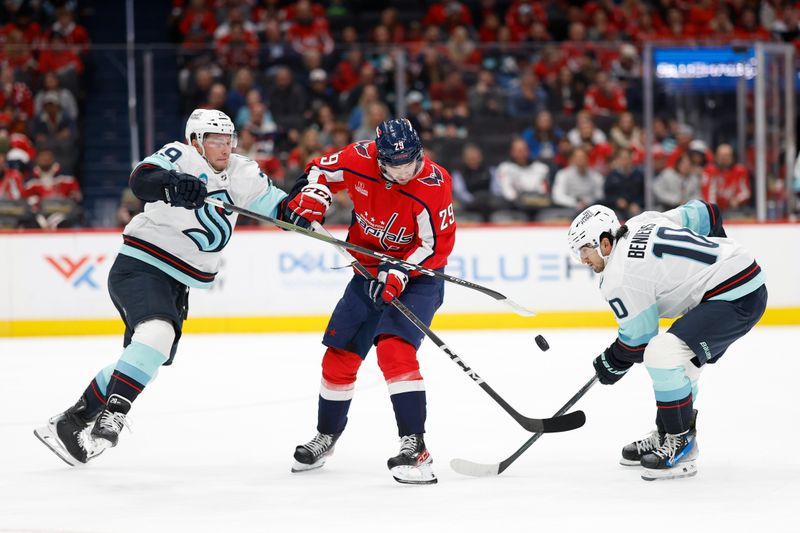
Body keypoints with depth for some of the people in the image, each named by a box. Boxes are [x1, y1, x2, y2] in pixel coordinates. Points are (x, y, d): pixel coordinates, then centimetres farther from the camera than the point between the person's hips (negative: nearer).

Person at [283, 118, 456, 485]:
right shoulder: (360, 159, -15)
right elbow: (323, 170, 5)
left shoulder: (433, 185, -26)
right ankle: (326, 435, 33)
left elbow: (436, 244, -21)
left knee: (395, 349, -26)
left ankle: (414, 446, -27)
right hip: (369, 270, 6)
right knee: (340, 354, 11)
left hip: (417, 276, -5)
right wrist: (309, 198, -13)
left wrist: (398, 275, -29)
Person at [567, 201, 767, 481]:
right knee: (683, 361, 24)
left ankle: (682, 447, -10)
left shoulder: (619, 279, -13)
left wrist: (612, 364, 14)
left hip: (733, 299, -11)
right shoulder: (641, 223, 11)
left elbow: (638, 339, -4)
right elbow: (705, 213, 20)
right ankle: (666, 437, 33)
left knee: (662, 354, -20)